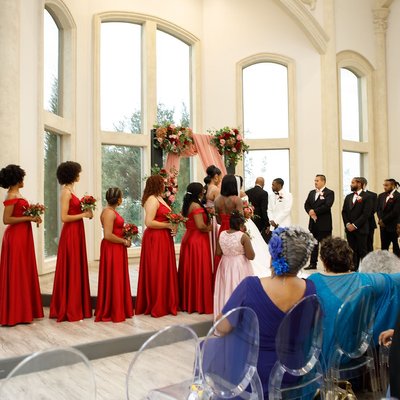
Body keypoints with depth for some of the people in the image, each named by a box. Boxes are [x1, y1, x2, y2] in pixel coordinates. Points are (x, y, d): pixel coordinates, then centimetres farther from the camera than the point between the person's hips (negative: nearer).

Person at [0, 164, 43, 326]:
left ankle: (23, 310, 21)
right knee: (16, 273, -3)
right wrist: (29, 218, -18)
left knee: (24, 272, 13)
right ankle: (15, 313, 6)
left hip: (23, 236, 10)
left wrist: (32, 216, 5)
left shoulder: (16, 194, 13)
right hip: (16, 236, -9)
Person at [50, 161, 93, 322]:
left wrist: (84, 211, 1)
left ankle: (75, 307, 22)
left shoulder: (71, 191, 14)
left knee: (77, 268, 13)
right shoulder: (66, 192, -13)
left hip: (76, 233, 9)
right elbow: (64, 217, -18)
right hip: (70, 234, -9)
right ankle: (70, 310, 7)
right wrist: (83, 215, -13)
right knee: (71, 269, -2)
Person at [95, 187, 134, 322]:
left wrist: (124, 231, 9)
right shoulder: (109, 212, -17)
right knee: (113, 280, 0)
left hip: (116, 249, 10)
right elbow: (108, 235, -24)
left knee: (117, 279, 15)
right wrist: (124, 241, -14)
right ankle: (112, 312, 11)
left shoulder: (111, 211, 13)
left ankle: (118, 310, 25)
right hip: (112, 249, -10)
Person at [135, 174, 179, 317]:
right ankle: (157, 306, 8)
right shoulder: (152, 199, -13)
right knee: (157, 272, -2)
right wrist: (168, 225, -15)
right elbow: (149, 222, -21)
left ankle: (165, 303, 22)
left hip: (164, 239, 10)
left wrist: (173, 226, 1)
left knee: (165, 271, 13)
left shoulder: (159, 199, 16)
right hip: (155, 239, -10)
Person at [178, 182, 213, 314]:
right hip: (198, 240, -9)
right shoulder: (196, 206, -15)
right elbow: (201, 226, -22)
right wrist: (209, 228, -1)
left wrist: (206, 226, 15)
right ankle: (199, 303, 6)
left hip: (188, 239, 9)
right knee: (199, 272, -1)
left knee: (189, 271, 13)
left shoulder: (186, 205, 12)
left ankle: (186, 302, 21)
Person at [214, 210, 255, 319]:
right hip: (240, 267, -5)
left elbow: (218, 253, 3)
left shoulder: (222, 234, -5)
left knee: (226, 290, 16)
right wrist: (248, 242, -4)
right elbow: (251, 256, -15)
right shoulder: (243, 236, -18)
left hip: (225, 266, 5)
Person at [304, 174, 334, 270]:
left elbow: (327, 206, -19)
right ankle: (313, 264, 21)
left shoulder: (329, 193, -6)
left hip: (324, 223, -6)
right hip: (313, 223, 7)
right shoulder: (311, 193, 14)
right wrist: (310, 212, -11)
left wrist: (315, 211, -15)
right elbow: (306, 205, 9)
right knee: (313, 244, 12)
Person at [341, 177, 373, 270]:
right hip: (349, 228, 5)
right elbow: (344, 212, 12)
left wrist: (355, 225, -15)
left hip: (361, 229, -5)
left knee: (362, 251, -1)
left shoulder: (367, 197, -5)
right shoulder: (348, 197, 14)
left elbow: (366, 213, -12)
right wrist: (347, 224, -4)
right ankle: (354, 269, 14)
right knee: (352, 251, 8)